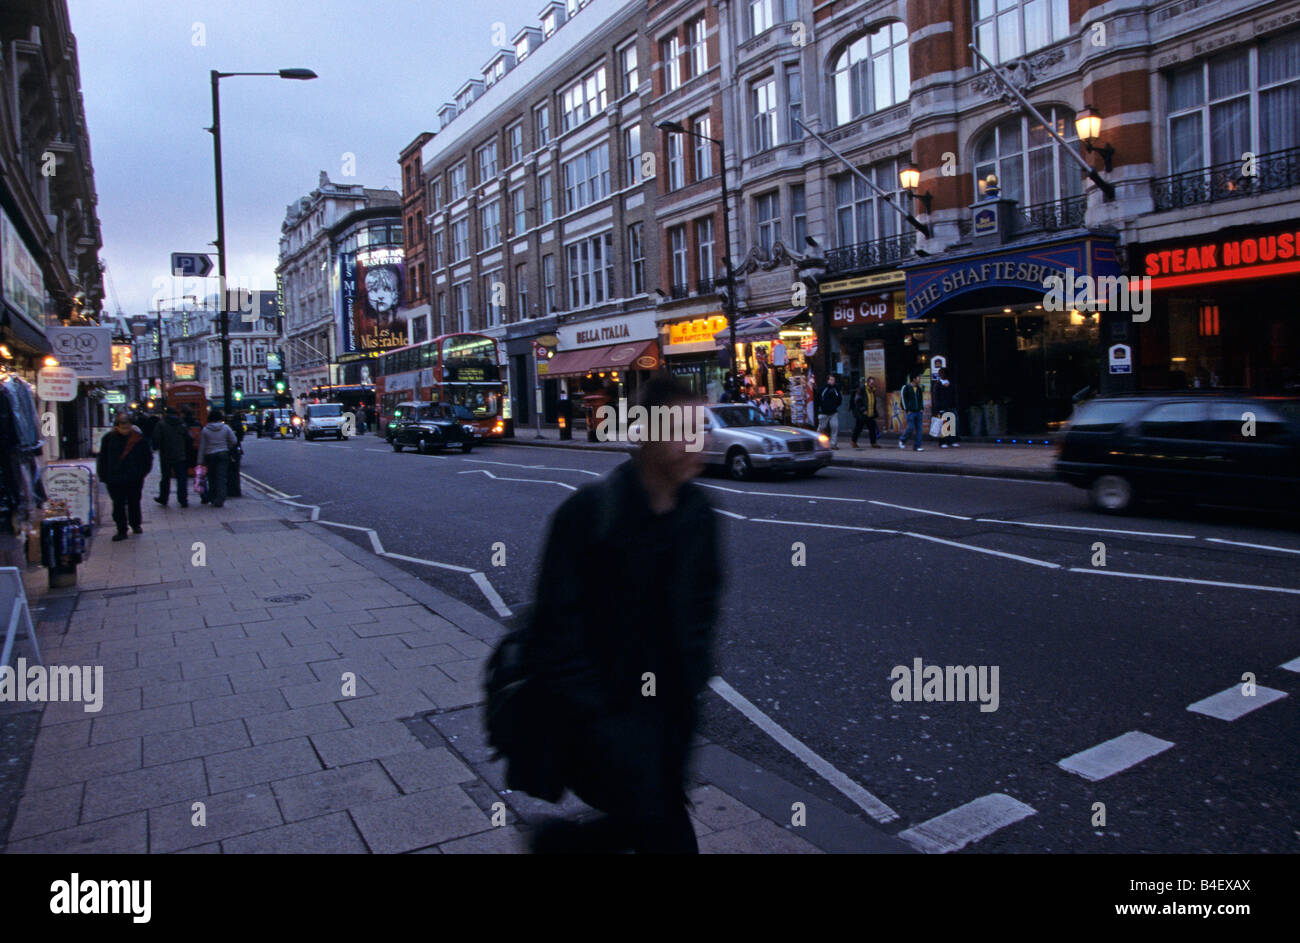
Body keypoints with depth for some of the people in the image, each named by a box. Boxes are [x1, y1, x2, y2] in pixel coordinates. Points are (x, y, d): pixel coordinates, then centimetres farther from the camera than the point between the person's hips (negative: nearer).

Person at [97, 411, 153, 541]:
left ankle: (135, 525, 32)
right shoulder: (109, 438, -3)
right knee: (118, 505, 2)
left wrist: (143, 471, 3)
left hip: (135, 478, 0)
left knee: (134, 503, 13)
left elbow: (147, 456, 6)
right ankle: (121, 530, 9)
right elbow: (103, 458, 3)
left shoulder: (139, 438, -3)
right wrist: (104, 476, 0)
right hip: (115, 479, 0)